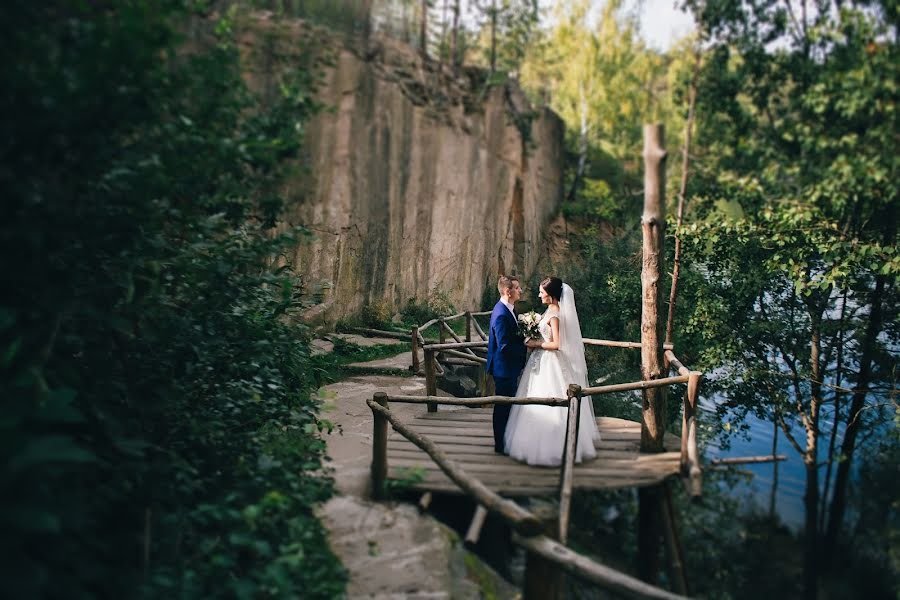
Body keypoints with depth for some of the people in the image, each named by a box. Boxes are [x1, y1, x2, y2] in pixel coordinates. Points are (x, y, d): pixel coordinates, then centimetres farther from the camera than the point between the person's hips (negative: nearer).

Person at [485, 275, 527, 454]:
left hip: (509, 367, 10)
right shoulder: (501, 314, -27)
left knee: (507, 404, 20)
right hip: (503, 368, -10)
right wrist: (527, 346, -19)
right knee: (503, 407, 3)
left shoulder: (508, 308, 5)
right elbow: (505, 346, -29)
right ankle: (500, 445, 16)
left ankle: (505, 440, 34)